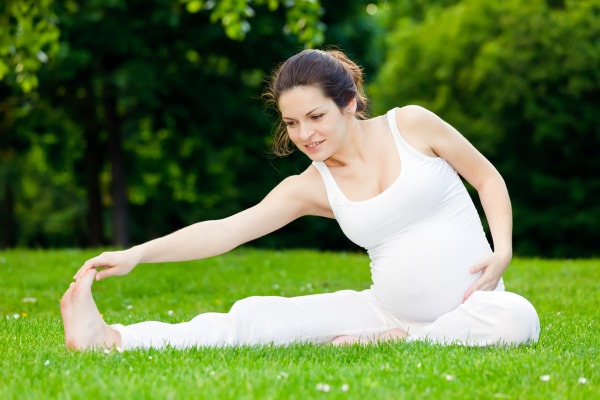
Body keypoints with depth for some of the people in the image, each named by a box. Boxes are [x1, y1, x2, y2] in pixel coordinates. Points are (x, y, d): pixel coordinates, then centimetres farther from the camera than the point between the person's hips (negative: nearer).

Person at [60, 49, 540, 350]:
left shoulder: (411, 125, -6)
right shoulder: (311, 188, -1)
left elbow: (488, 178, 4)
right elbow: (225, 230, -10)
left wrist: (503, 250, -12)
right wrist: (136, 254, -21)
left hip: (469, 306, -2)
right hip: (387, 308, 2)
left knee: (516, 317, -38)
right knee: (260, 317, -14)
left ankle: (392, 343, -22)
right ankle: (110, 339, -24)